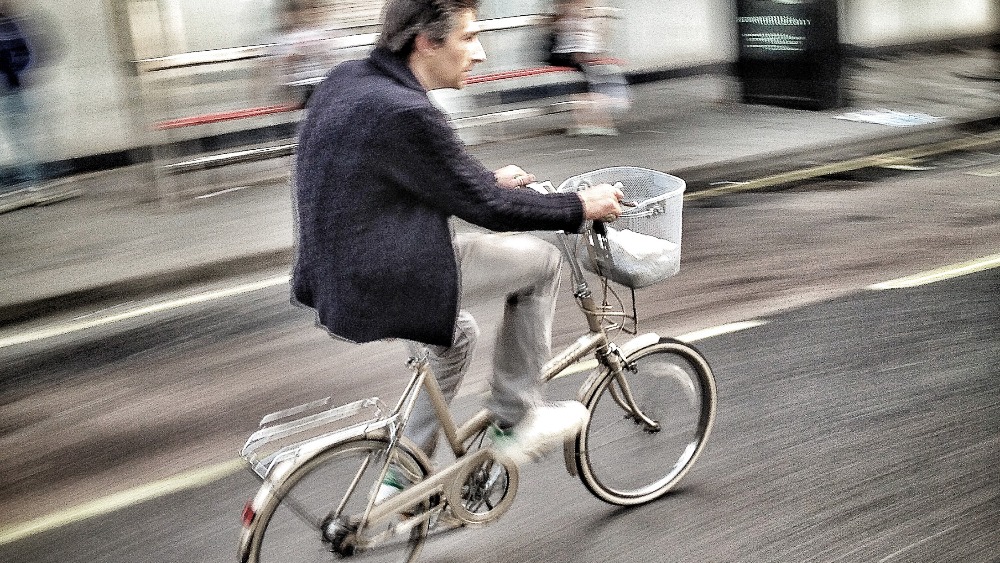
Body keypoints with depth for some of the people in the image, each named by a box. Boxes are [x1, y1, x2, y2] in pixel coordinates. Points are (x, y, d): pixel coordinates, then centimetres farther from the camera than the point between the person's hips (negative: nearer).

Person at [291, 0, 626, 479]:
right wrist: (580, 207, -3)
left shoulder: (346, 79, 6)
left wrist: (491, 180, 21)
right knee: (541, 260, 1)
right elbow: (487, 207, -17)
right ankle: (515, 421, 13)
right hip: (379, 290, -10)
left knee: (457, 334, 32)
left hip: (335, 284, 10)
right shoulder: (404, 112, -23)